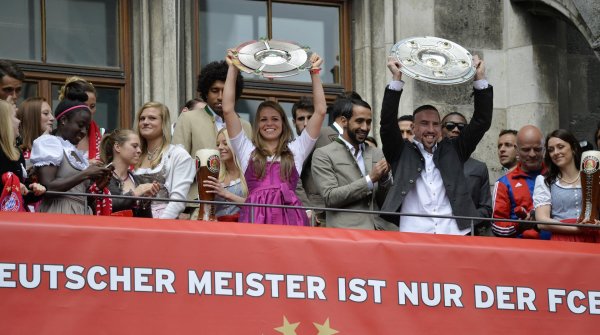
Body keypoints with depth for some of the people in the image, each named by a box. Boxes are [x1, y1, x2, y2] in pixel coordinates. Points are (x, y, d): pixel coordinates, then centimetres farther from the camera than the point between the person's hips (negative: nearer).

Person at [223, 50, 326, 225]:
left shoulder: (295, 150, 20)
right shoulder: (247, 150, 19)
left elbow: (320, 111, 18)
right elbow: (228, 110, 14)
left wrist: (315, 72, 17)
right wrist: (233, 69, 15)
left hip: (289, 217, 0)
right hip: (255, 217, 0)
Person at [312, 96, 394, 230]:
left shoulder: (376, 153, 17)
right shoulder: (323, 155, 3)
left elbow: (384, 201, 17)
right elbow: (330, 197, -7)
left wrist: (385, 178, -3)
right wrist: (370, 179, -10)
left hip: (380, 229, 5)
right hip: (346, 234, -5)